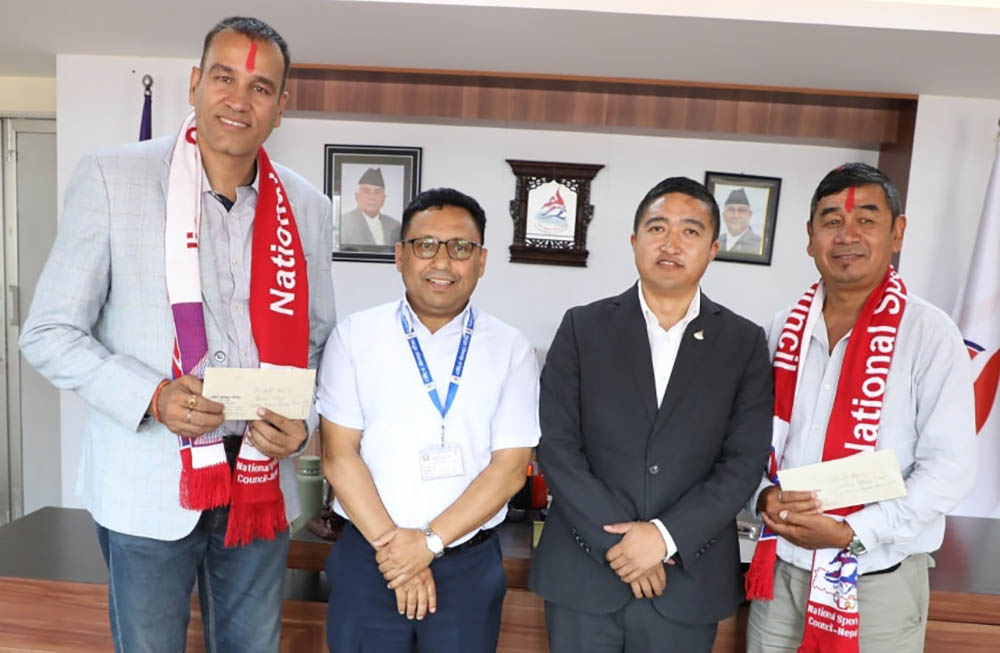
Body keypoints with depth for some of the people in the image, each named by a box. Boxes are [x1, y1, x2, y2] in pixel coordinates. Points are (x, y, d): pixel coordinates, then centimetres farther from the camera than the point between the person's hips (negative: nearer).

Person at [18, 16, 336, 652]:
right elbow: (49, 333, -5)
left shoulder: (307, 208, 3)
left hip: (261, 483, 3)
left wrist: (301, 421, -8)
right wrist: (153, 397, -20)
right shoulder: (110, 178, -7)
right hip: (149, 485, -2)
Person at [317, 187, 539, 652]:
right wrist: (392, 545, -10)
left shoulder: (512, 350, -3)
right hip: (365, 559, 0)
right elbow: (339, 455, -5)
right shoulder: (354, 336, -3)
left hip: (470, 565, 0)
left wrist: (430, 542, -13)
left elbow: (509, 467, -6)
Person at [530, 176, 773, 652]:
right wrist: (618, 540, -12)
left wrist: (666, 535, -14)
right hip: (584, 573, 0)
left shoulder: (745, 342, 1)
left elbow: (745, 462, -4)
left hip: (687, 580, 1)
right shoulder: (583, 327, -2)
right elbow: (556, 446, -6)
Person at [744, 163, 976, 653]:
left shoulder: (930, 334, -10)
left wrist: (851, 532, -18)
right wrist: (765, 497, -10)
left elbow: (949, 466, -12)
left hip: (879, 584, -3)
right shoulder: (783, 330, 2)